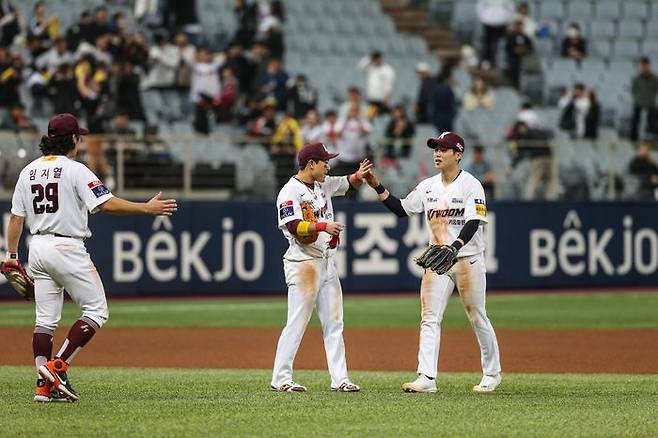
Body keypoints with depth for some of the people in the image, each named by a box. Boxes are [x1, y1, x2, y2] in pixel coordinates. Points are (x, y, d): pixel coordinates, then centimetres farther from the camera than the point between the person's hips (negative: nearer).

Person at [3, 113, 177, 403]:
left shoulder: (28, 172, 9)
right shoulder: (75, 170, -10)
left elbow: (16, 218, 10)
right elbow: (107, 204, -20)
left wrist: (11, 255, 16)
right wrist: (148, 208, -17)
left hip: (38, 247, 7)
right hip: (67, 248, -7)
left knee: (45, 318, 9)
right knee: (96, 311, 2)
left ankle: (45, 385, 5)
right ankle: (57, 367, -9)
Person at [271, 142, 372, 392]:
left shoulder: (324, 185, 13)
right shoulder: (290, 192, -11)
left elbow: (348, 184, 23)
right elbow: (294, 227, -22)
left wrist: (359, 176, 1)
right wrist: (323, 226, -28)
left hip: (327, 262, 8)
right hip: (303, 262, -8)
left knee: (334, 323, 6)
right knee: (297, 323, -8)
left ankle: (339, 378, 8)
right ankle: (280, 378, -4)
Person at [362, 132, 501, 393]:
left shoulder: (471, 185, -9)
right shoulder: (428, 186, 9)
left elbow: (473, 223, -18)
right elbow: (401, 209, 13)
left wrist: (454, 246, -33)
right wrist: (377, 187, 2)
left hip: (468, 259, -5)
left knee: (477, 318, 3)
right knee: (429, 319, -6)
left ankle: (492, 374, 19)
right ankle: (426, 378, -10)